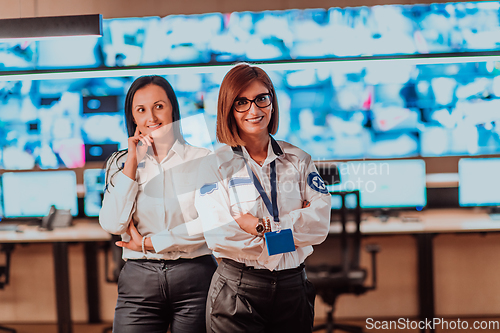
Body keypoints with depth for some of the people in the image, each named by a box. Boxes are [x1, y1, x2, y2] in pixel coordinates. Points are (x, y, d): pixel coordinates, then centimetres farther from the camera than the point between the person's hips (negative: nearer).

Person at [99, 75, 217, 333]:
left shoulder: (202, 160, 2)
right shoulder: (121, 164, 9)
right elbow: (113, 225, -5)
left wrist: (147, 243, -4)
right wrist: (133, 164, -5)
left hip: (194, 276, -1)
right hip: (139, 280, 1)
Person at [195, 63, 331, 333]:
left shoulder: (299, 160, 6)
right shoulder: (215, 165, -4)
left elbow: (320, 224, -5)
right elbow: (218, 237, -16)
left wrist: (261, 226, -15)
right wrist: (294, 224, -11)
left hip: (293, 287, 3)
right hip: (237, 289, -3)